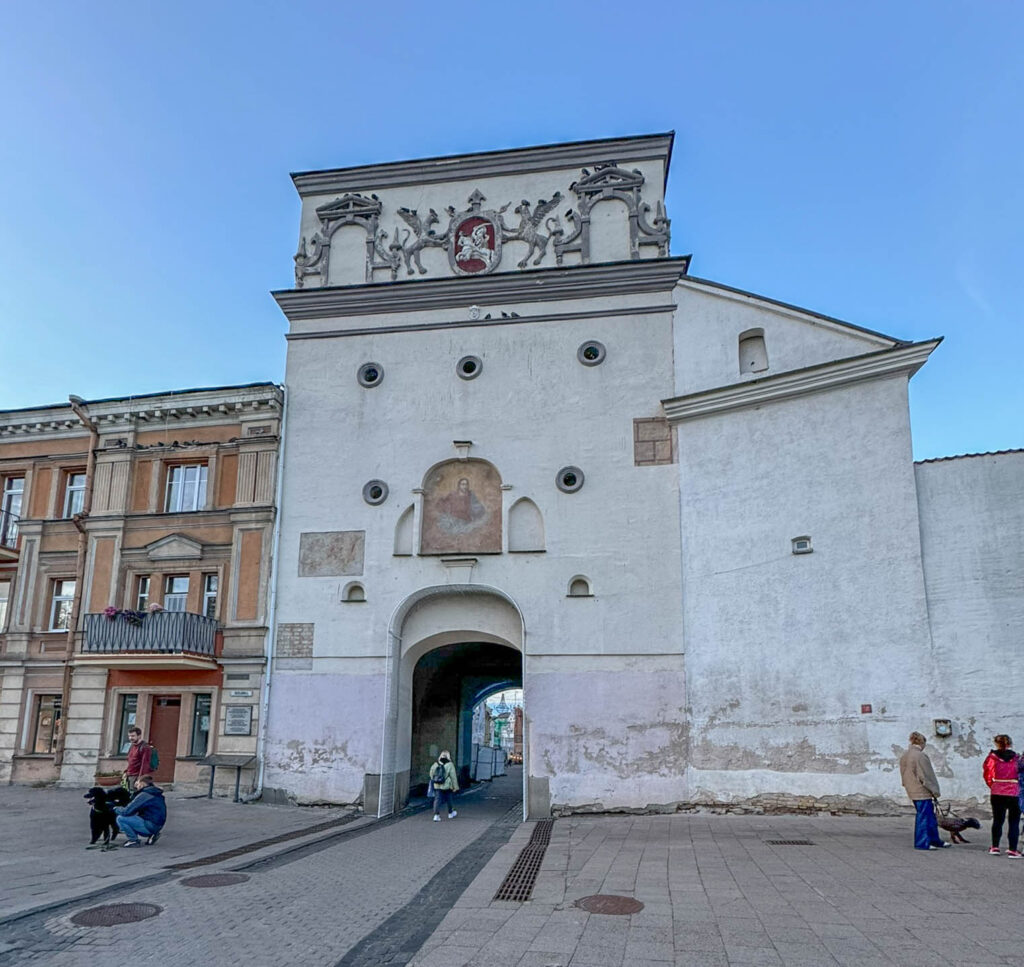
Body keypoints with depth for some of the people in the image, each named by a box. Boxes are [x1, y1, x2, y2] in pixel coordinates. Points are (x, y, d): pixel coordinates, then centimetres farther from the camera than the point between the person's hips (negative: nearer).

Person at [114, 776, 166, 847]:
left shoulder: (144, 795, -14)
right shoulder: (156, 794, 14)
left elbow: (127, 811, -15)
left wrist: (116, 808, 6)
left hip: (150, 826, -9)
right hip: (157, 826, 9)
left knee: (120, 818, -8)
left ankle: (134, 840, -1)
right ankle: (151, 834, 15)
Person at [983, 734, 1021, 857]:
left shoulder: (992, 757, -4)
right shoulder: (1016, 758, -5)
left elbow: (987, 773, 0)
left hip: (997, 793, 1)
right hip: (1013, 793, -1)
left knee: (997, 820, 14)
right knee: (1014, 822, 7)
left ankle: (995, 847, 20)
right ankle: (1012, 850, 4)